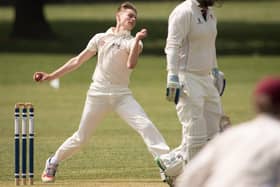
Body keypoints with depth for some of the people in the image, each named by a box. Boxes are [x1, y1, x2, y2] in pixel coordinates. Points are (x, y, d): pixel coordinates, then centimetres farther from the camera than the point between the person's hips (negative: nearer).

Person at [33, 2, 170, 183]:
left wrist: (137, 40, -24)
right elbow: (78, 61, 14)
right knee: (81, 137, 6)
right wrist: (51, 76, 13)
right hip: (98, 93, 0)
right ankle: (53, 163, 28)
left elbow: (131, 64, -15)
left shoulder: (133, 43, 4)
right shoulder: (101, 38, 8)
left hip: (122, 95, 0)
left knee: (146, 126, -20)